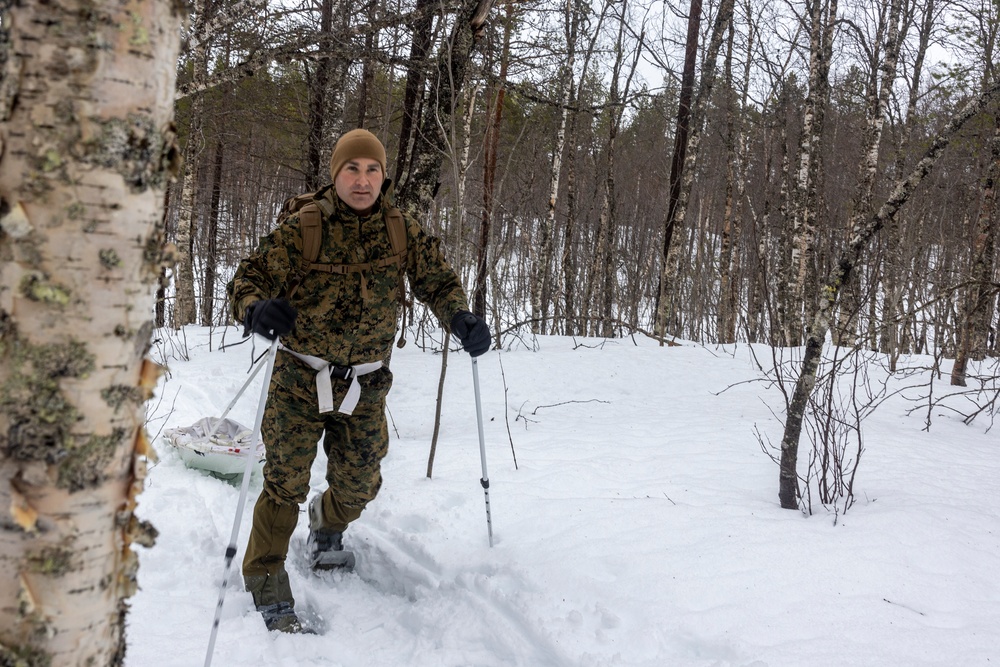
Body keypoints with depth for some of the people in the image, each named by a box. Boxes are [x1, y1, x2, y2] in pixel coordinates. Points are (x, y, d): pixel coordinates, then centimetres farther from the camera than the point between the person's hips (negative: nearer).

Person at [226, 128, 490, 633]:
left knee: (359, 486, 12)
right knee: (285, 483, -6)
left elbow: (437, 280, 10)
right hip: (300, 380, -3)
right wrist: (257, 311, -32)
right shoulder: (301, 228, -10)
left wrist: (461, 318, -11)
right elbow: (248, 278, -8)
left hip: (365, 387, 3)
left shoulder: (402, 232, -1)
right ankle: (266, 585, 15)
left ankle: (327, 525, 48)